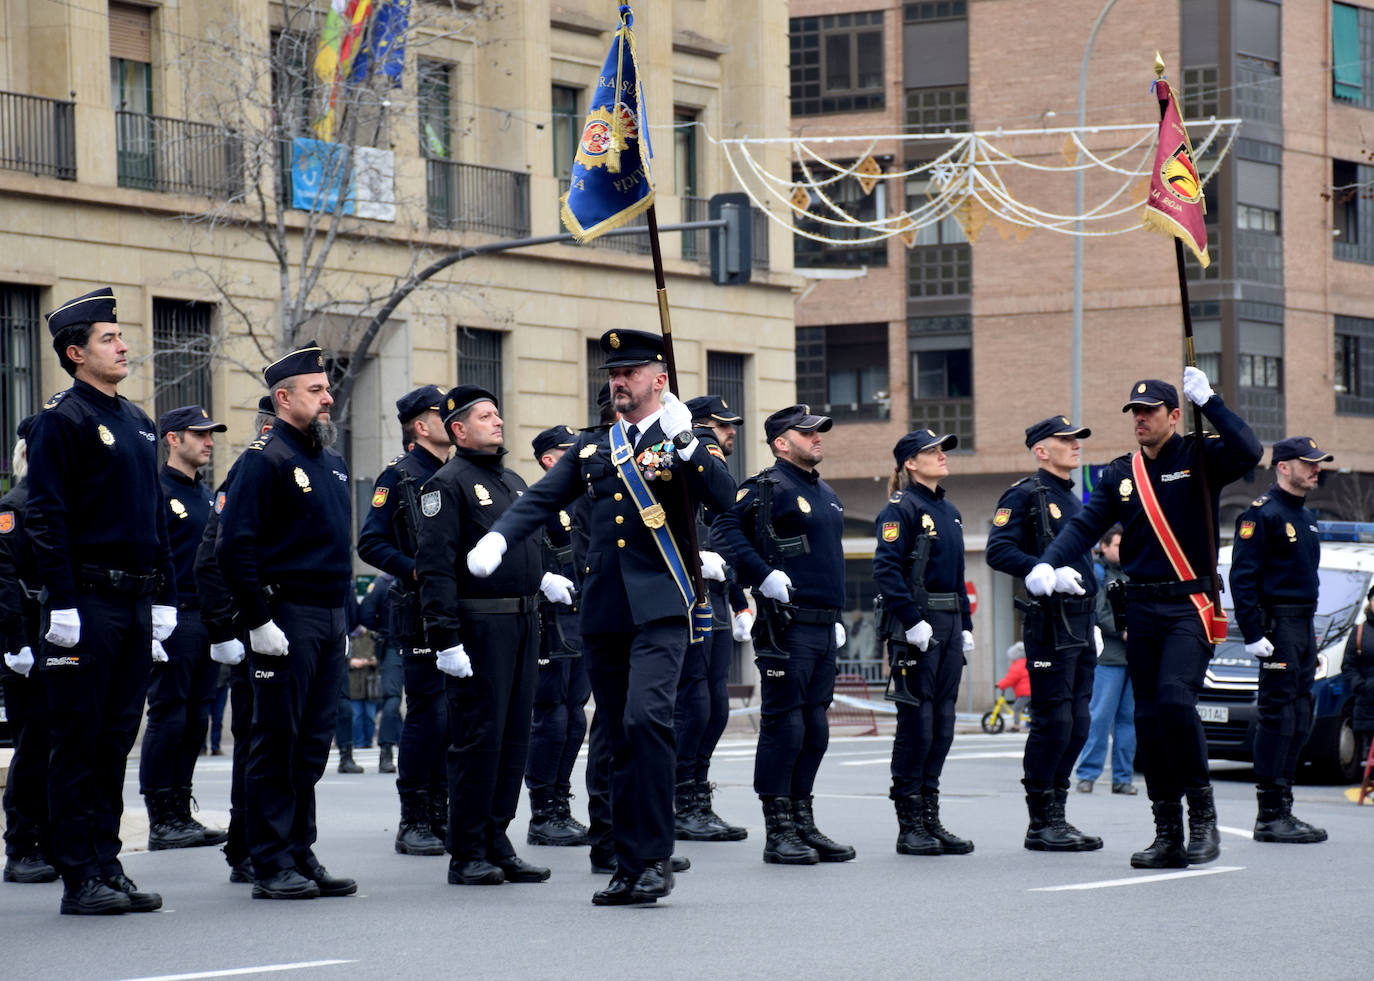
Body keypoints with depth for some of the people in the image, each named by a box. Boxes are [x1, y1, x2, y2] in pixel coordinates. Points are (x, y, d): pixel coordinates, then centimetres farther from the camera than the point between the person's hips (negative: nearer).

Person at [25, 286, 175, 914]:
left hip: (137, 604, 7)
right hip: (88, 603, -7)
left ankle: (107, 867, 14)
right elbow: (46, 519, -12)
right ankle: (80, 878, 0)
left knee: (116, 739, 10)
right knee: (79, 741, -3)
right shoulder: (62, 420, -7)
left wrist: (165, 598, 16)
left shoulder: (138, 423, 17)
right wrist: (62, 606, -18)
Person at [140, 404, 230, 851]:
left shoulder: (208, 496, 19)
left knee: (195, 720, 9)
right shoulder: (154, 491, -7)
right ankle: (161, 821, -4)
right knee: (167, 718, -6)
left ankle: (181, 814, 14)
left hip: (210, 622, 8)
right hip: (174, 621, -8)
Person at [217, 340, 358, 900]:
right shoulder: (265, 459, -9)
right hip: (287, 617, -8)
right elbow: (236, 546, -15)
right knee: (277, 742, -4)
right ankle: (272, 867, -1)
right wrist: (258, 621, -18)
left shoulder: (331, 462, 17)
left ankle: (301, 856, 15)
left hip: (330, 618, 8)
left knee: (313, 743, 10)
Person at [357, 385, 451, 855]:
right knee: (428, 714, -7)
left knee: (452, 715, 6)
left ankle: (439, 816, 13)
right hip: (421, 611, -6)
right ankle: (413, 821, -1)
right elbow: (370, 543, -8)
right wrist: (415, 571, -18)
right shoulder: (398, 477, -3)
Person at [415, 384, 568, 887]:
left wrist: (543, 579, 13)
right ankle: (467, 855, -1)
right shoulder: (448, 483, -8)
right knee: (479, 738, -7)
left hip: (523, 622, 8)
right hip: (479, 627, -8)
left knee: (513, 737, 9)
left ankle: (497, 843, 16)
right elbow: (435, 566, -15)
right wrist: (445, 638, -20)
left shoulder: (513, 482, 19)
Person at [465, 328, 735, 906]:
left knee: (646, 719, -21)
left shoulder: (686, 445, 3)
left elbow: (727, 501, -12)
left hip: (659, 608, -5)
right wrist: (496, 539, -3)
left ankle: (655, 859, -16)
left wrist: (683, 441, -18)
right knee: (620, 739, 7)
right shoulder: (592, 447, 17)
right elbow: (540, 500, 14)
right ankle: (630, 866, 12)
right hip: (602, 613, 5)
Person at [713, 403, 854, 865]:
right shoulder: (768, 488, -7)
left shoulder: (825, 493, 20)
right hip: (787, 624, -9)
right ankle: (778, 833, -3)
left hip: (824, 628, 9)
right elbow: (725, 528, -17)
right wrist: (764, 575, -23)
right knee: (784, 726, -7)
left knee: (815, 728, 10)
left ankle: (804, 823, 17)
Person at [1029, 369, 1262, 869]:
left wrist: (1208, 401, -19)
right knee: (1149, 719, 4)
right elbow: (1084, 524, 3)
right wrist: (1047, 565, -14)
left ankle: (1203, 813, -10)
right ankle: (1168, 836, 10)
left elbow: (1248, 453, -21)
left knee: (1175, 699, -23)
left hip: (1190, 607, -5)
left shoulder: (1199, 460, -1)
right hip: (1141, 610, 5)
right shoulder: (1121, 474, 12)